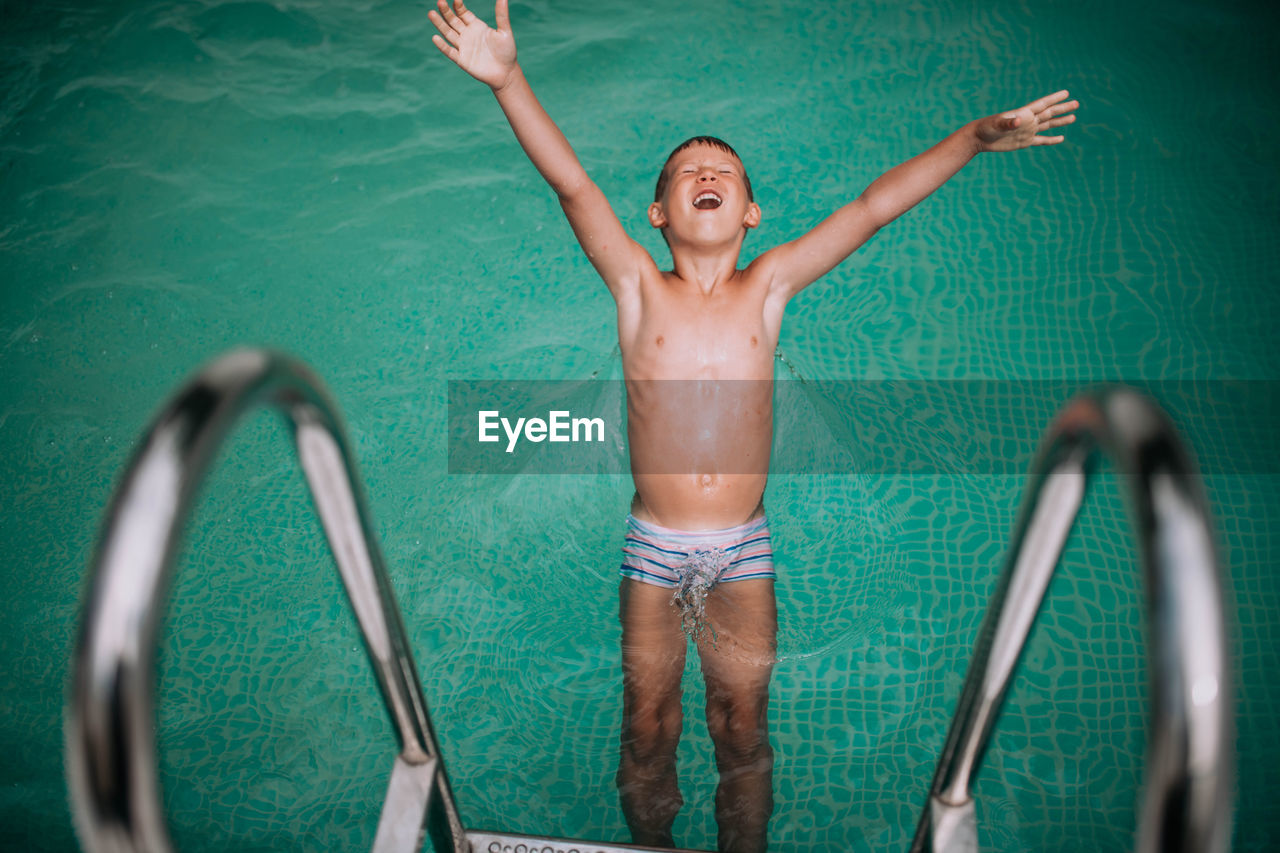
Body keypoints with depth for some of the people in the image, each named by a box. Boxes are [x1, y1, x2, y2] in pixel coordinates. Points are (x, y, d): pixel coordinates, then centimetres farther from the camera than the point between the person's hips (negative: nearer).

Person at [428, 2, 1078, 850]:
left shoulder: (768, 288, -2)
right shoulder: (639, 288, -5)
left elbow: (872, 208, -6)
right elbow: (572, 184, -17)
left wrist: (974, 137, -11)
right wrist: (509, 79, -28)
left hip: (744, 549, 1)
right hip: (653, 548, 0)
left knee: (743, 724, 15)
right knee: (647, 722, 16)